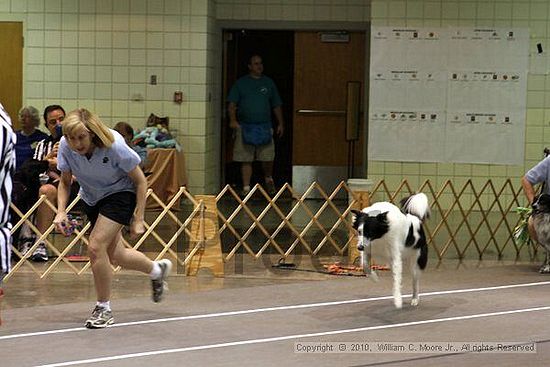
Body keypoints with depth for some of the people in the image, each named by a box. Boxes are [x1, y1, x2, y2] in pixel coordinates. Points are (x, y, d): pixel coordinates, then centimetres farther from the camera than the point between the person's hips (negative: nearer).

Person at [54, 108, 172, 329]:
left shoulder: (114, 147, -32)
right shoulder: (65, 146, -21)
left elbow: (140, 181, -18)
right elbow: (65, 182, -3)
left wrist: (138, 219, -19)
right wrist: (61, 211, -18)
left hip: (121, 193, -6)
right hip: (91, 198, 6)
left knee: (96, 246, -21)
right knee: (115, 255, 14)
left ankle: (103, 308, -3)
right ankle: (157, 270, 45)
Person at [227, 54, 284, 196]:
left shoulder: (268, 83, 12)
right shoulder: (241, 83, 6)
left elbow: (276, 105, 17)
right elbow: (232, 104, 2)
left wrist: (280, 123, 13)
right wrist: (233, 120, -13)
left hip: (264, 126, 1)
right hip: (245, 126, -1)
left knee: (268, 158, -3)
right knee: (246, 159, -1)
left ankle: (268, 179, 25)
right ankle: (246, 187, 5)